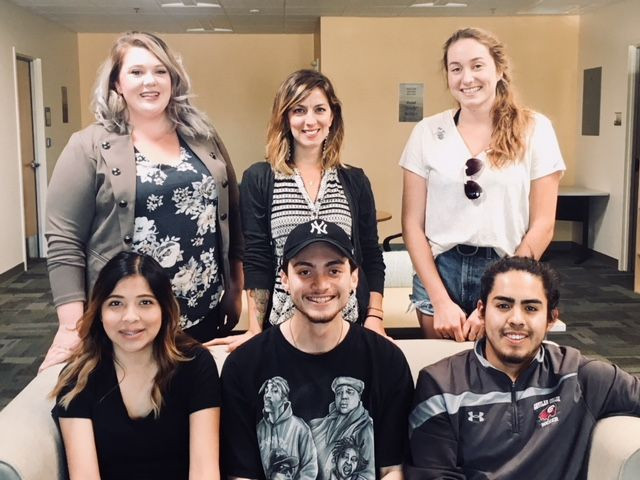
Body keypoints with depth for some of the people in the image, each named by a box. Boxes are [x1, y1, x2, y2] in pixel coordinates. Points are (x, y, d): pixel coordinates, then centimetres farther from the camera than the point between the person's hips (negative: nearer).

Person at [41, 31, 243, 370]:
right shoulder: (90, 147, -6)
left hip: (207, 316, 4)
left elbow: (232, 218, 13)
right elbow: (64, 242, -8)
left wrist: (236, 289, 12)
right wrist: (72, 327, -13)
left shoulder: (204, 138, 7)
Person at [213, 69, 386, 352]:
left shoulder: (355, 180, 6)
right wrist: (255, 330, -6)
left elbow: (371, 257, 8)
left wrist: (374, 319, -2)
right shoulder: (258, 179, 0)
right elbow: (256, 261, -2)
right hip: (281, 326, -2)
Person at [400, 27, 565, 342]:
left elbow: (542, 225, -3)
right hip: (440, 272, 1)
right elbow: (412, 223, -1)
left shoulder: (534, 130, -2)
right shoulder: (428, 132, 0)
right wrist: (441, 301, -9)